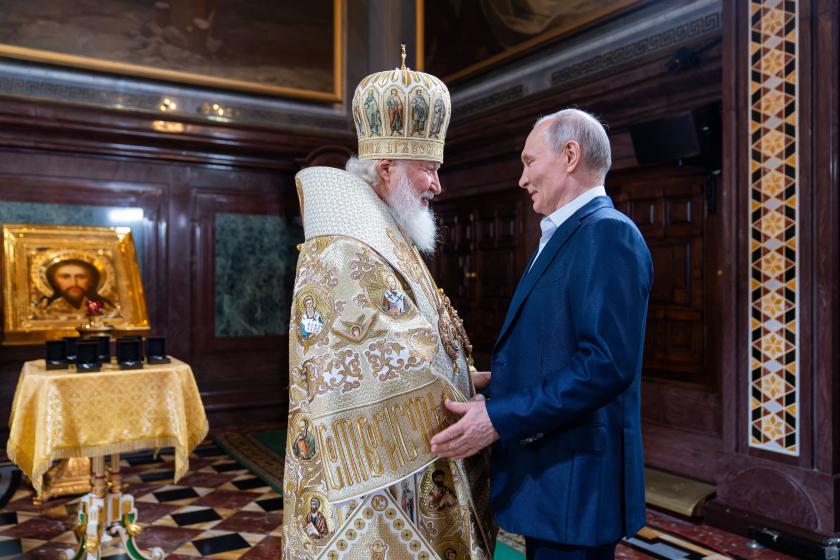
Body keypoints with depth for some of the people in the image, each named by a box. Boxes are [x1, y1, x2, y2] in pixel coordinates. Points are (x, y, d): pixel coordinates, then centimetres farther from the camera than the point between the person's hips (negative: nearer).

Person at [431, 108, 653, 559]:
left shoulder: (608, 233, -16)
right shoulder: (563, 237, 15)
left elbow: (608, 363, -25)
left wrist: (500, 419, -24)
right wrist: (493, 394, 10)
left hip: (574, 480, -9)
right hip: (546, 470, 9)